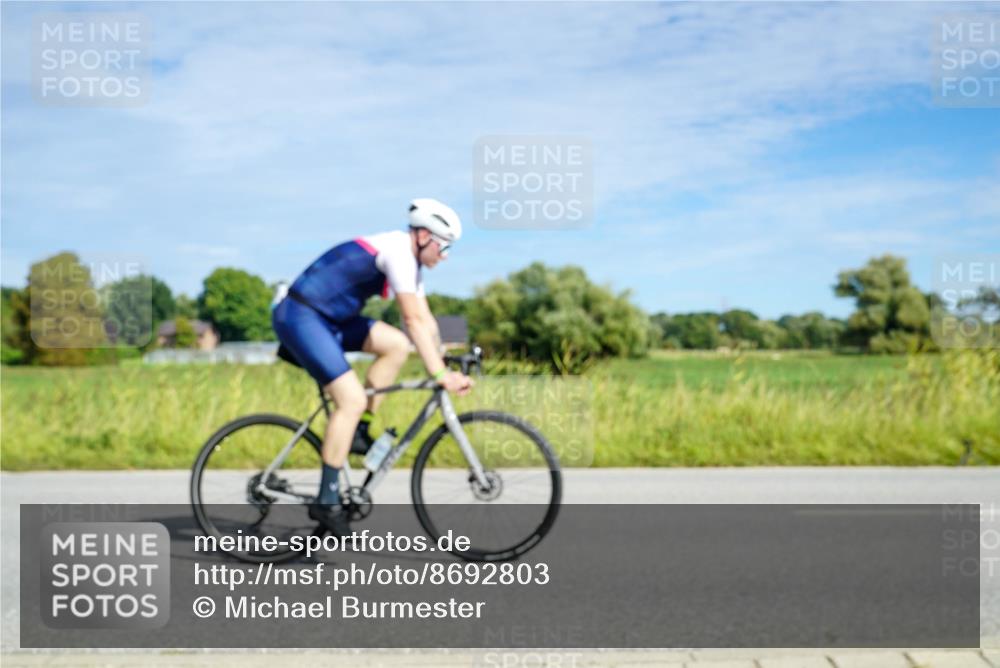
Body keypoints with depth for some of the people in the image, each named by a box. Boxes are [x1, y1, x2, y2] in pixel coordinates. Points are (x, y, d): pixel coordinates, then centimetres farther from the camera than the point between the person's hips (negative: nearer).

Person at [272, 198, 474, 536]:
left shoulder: (409, 259, 12)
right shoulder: (398, 251, -18)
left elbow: (426, 320, 14)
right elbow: (414, 321, -24)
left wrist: (444, 366, 9)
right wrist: (440, 374, -24)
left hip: (327, 319, 10)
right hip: (299, 316, -10)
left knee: (396, 344, -3)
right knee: (352, 399, -16)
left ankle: (358, 431, 5)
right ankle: (326, 500, -9)